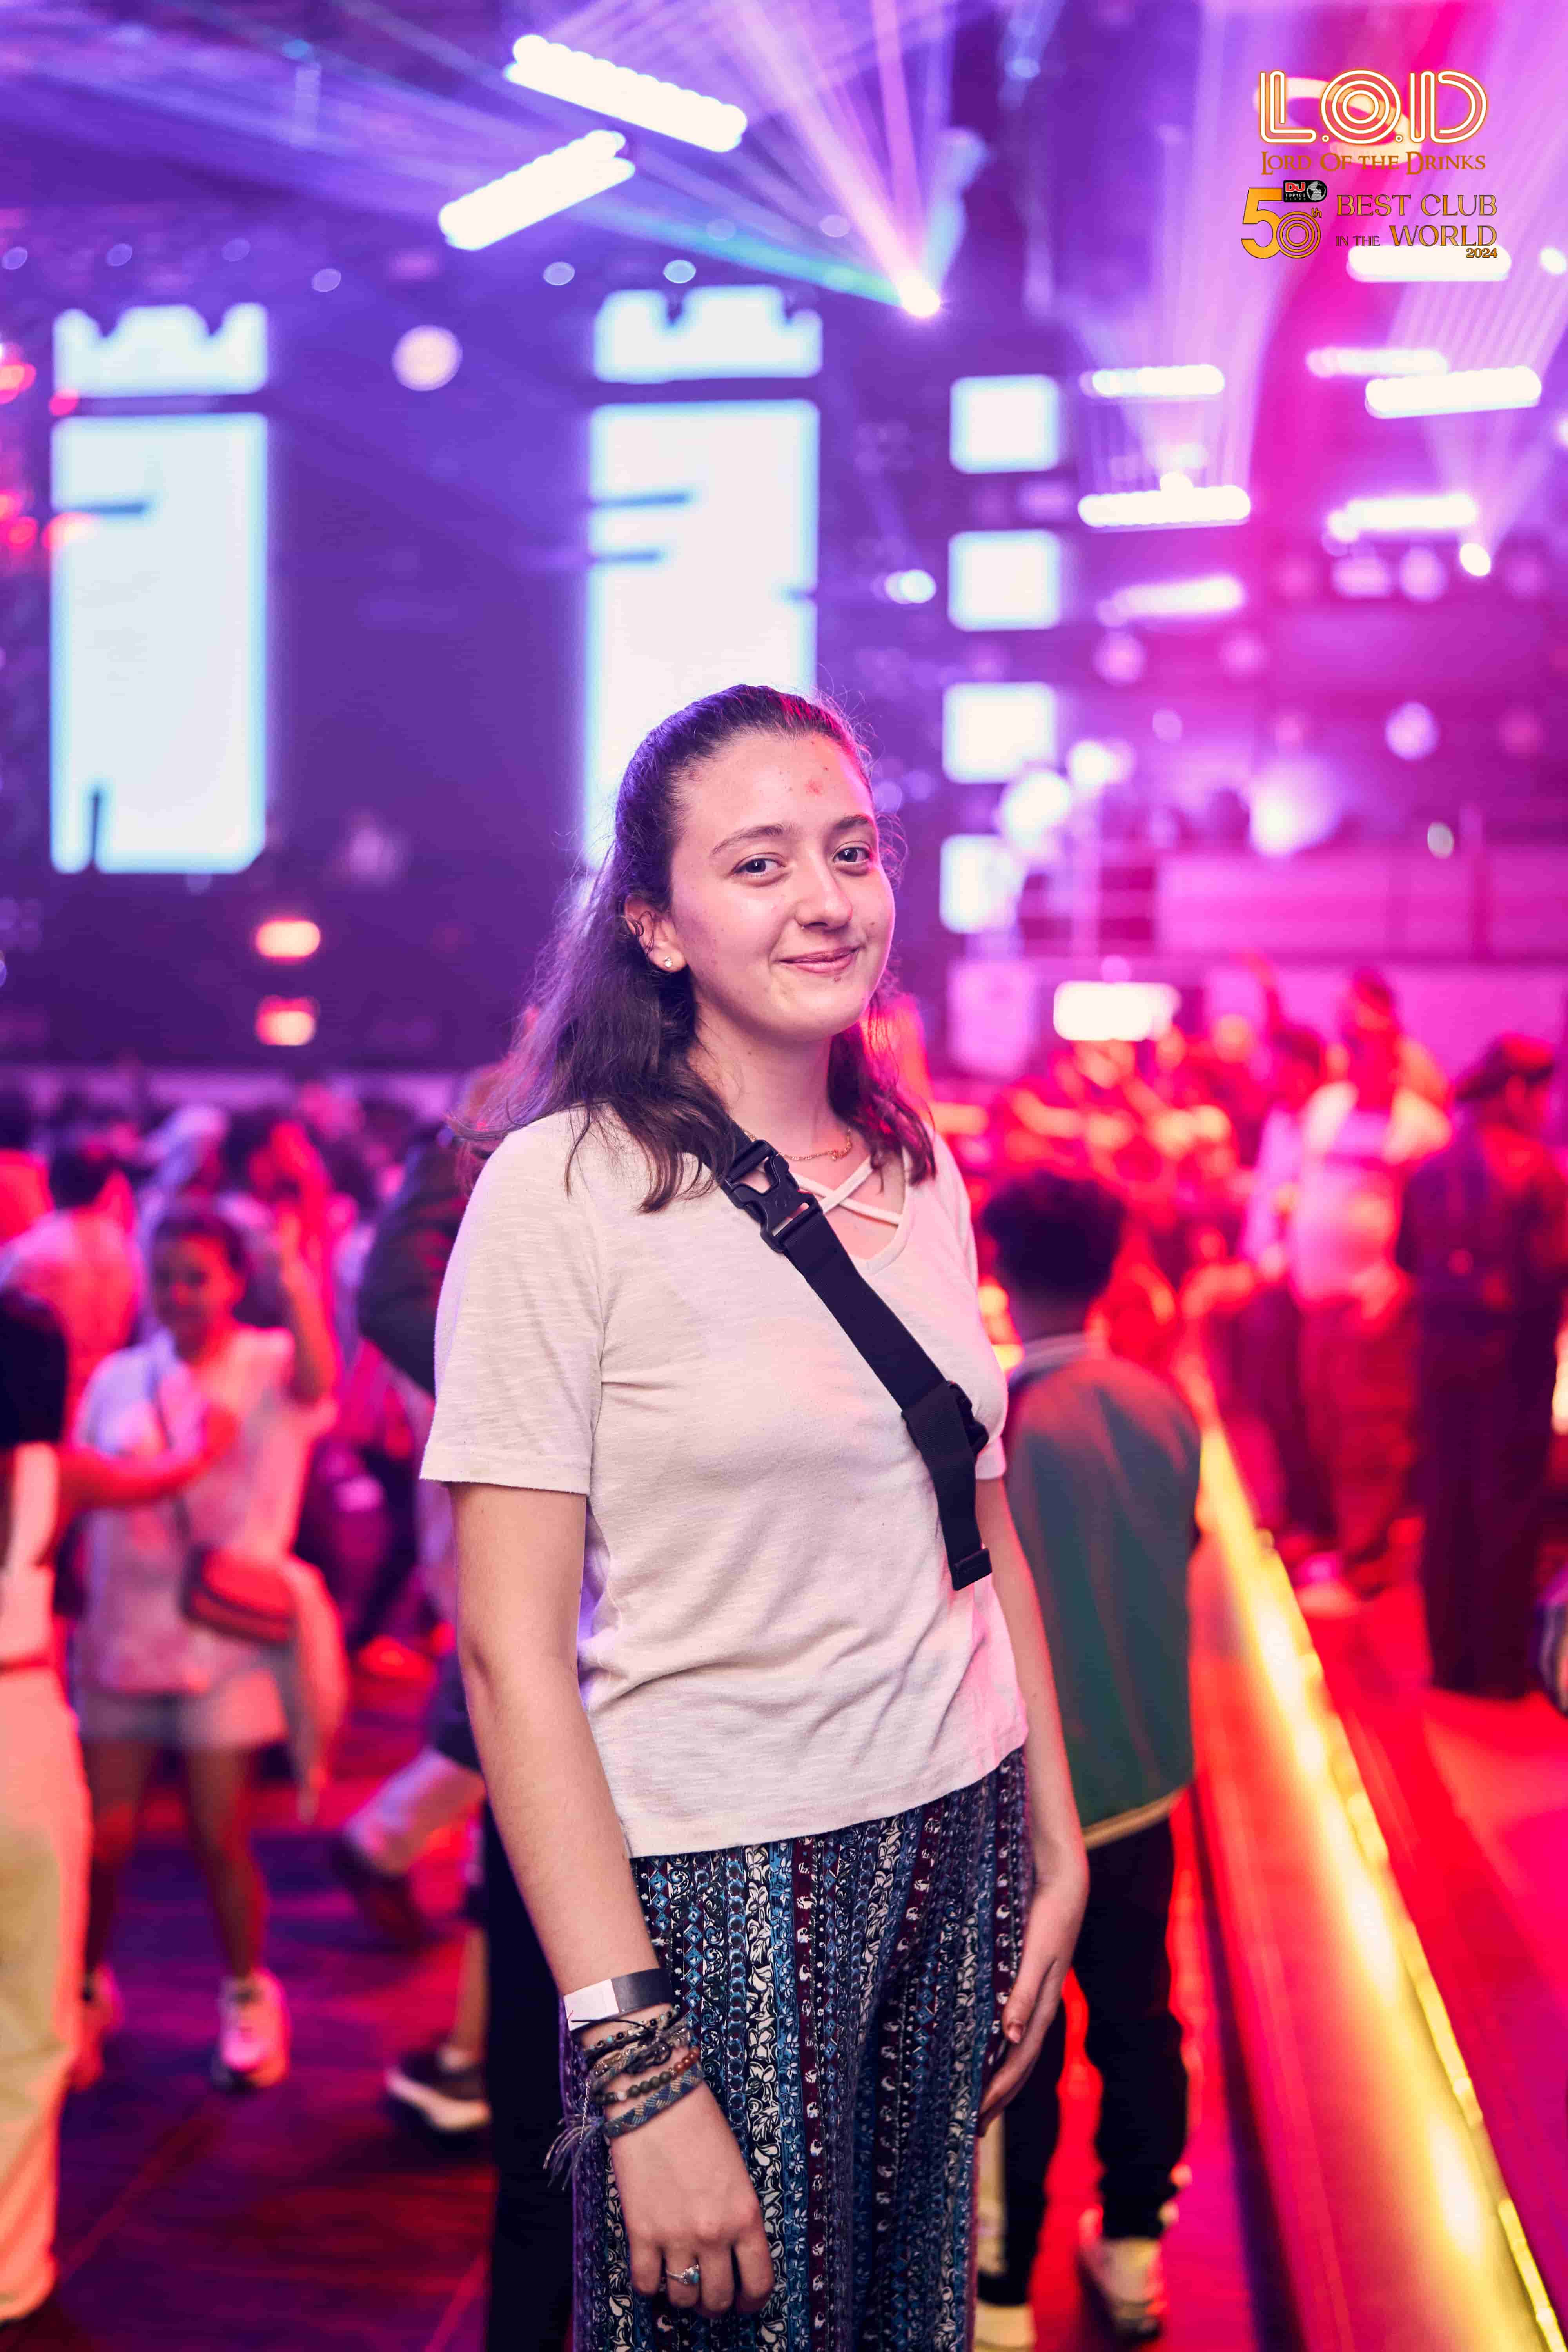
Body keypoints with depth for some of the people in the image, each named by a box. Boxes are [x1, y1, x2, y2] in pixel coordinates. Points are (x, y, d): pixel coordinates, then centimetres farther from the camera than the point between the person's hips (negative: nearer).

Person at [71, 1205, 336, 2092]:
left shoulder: (272, 1366, -5)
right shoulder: (119, 1380, 6)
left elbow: (316, 1382, -29)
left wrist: (294, 1272, -42)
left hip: (225, 1642, -3)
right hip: (120, 1633, 3)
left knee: (219, 1837, 1)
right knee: (105, 1836, 4)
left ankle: (249, 1997, 25)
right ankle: (87, 1991, 29)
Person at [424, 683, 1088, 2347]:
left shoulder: (921, 1174, 5)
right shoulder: (568, 1190, -14)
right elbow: (513, 1643, -16)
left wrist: (1055, 1850, 10)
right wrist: (635, 2057, -19)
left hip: (956, 1853, 6)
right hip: (718, 1890, -5)